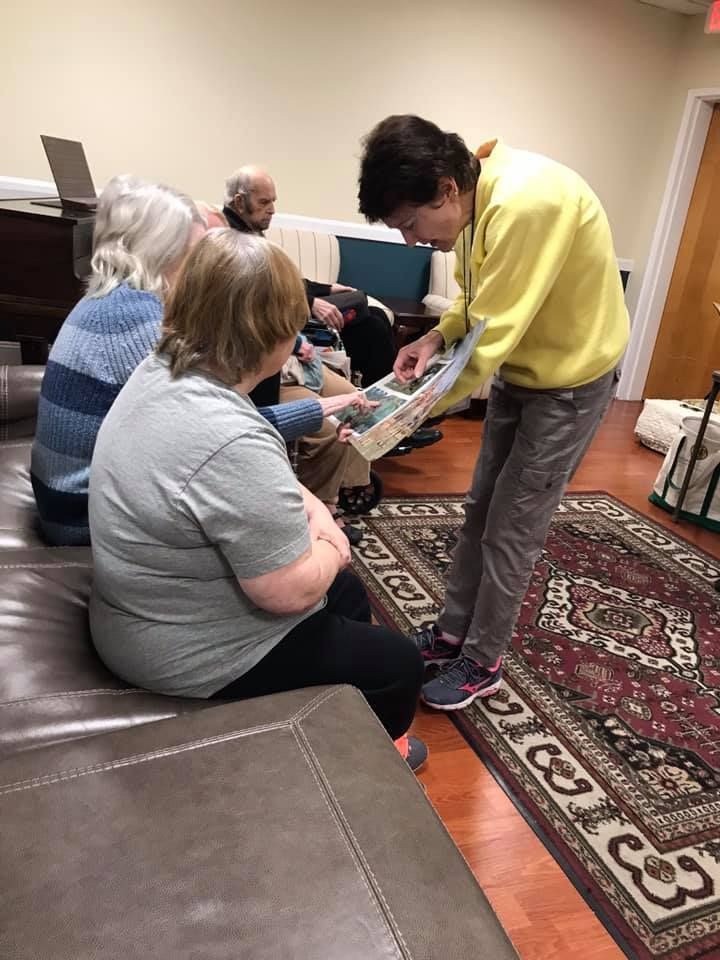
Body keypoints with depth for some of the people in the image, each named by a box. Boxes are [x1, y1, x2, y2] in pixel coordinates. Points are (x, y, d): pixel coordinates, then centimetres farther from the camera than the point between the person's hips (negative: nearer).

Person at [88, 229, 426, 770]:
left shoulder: (163, 371, -3)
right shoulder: (230, 441, -35)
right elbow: (293, 589, -27)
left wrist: (311, 507, -3)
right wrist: (328, 545, -7)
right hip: (196, 657, -9)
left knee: (349, 594, 26)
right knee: (399, 664, 9)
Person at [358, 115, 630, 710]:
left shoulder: (526, 204, -32)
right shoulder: (477, 198, -3)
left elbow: (490, 342, -31)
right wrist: (437, 337, -10)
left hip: (570, 379, -8)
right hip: (520, 370, 9)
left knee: (512, 529, -1)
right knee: (481, 511, 13)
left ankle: (483, 663, 18)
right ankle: (453, 632, 29)